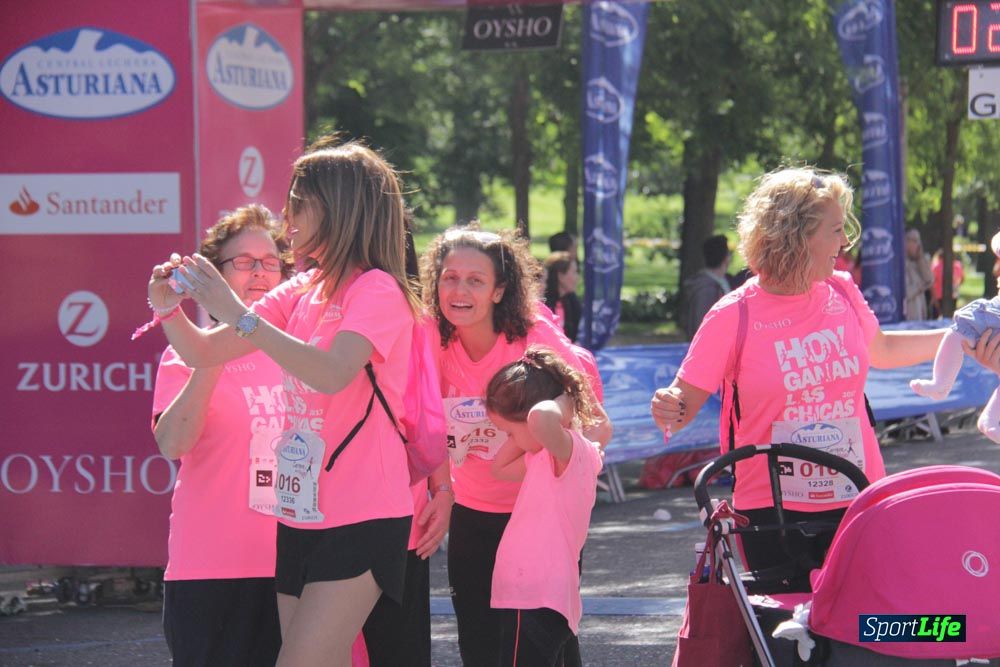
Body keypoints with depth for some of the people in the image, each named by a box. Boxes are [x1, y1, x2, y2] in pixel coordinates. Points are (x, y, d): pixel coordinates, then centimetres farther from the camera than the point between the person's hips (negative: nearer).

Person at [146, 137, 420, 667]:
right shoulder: (300, 292, 12)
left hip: (362, 522, -8)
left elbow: (332, 374, -28)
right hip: (301, 517, 8)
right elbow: (204, 354, 13)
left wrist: (238, 314, -28)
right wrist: (168, 309, -8)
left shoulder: (377, 289, -11)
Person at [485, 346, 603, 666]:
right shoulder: (545, 457, 17)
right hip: (534, 601, 11)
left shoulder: (568, 449, -13)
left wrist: (560, 404, -14)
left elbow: (541, 418, -36)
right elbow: (500, 467, 30)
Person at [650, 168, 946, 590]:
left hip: (855, 504, 4)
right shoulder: (734, 317, -10)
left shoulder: (843, 295, 4)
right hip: (773, 509, -4)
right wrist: (668, 411, -29)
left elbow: (880, 350, 26)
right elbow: (684, 401, -6)